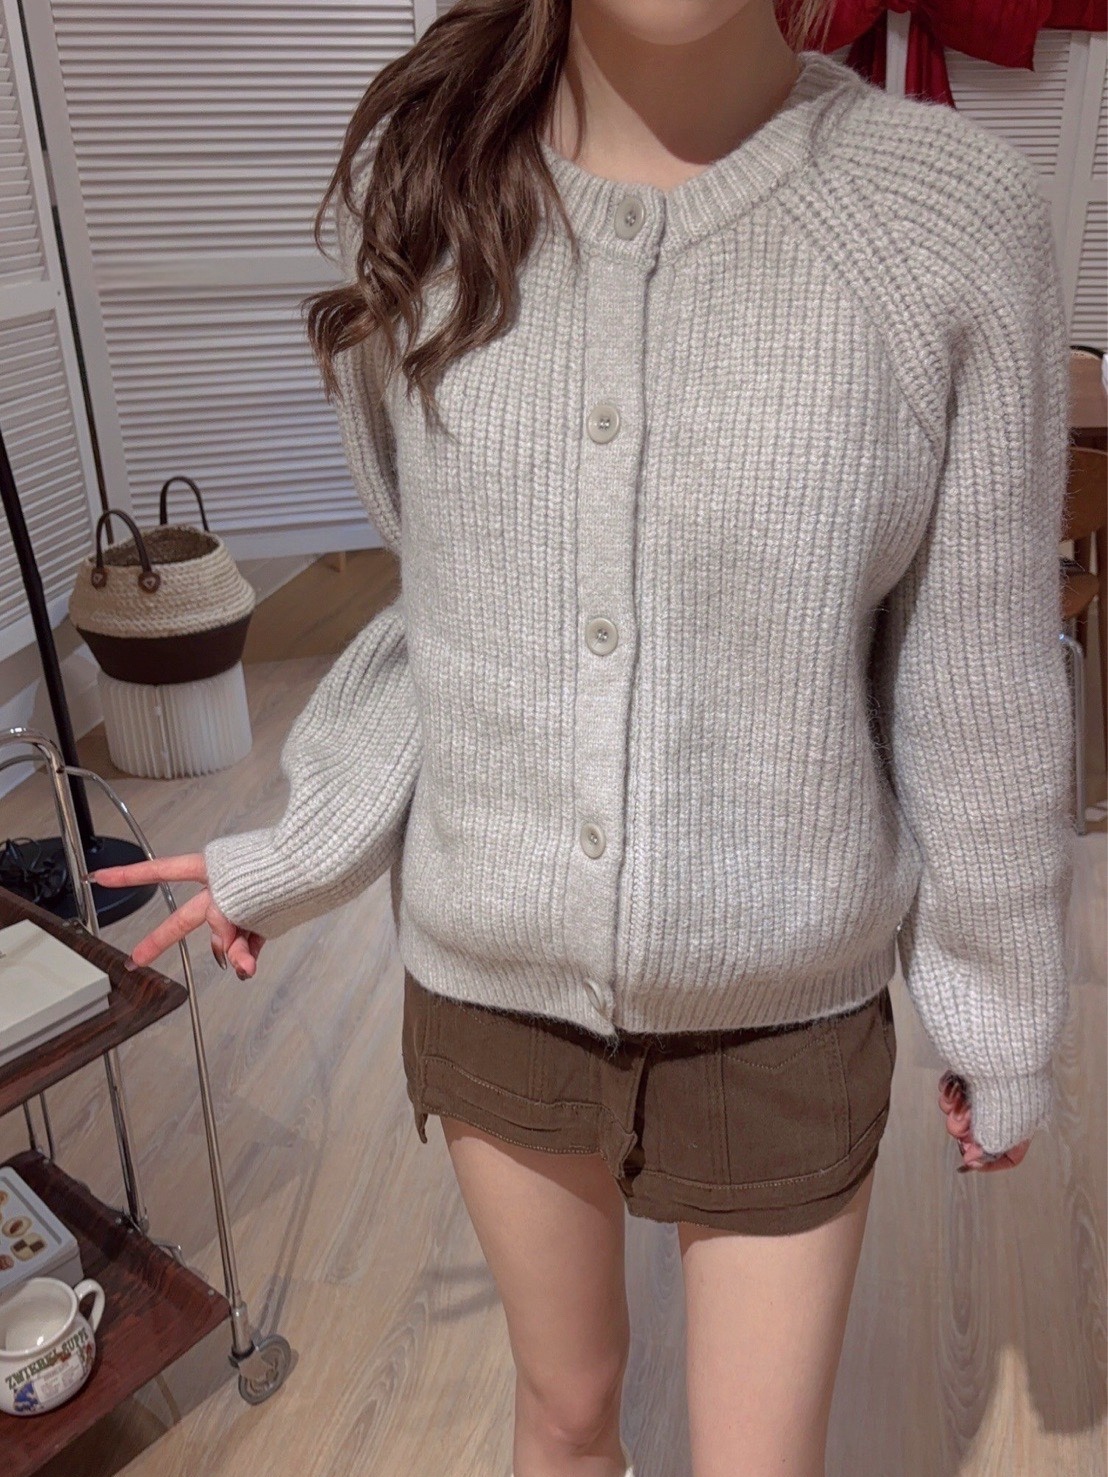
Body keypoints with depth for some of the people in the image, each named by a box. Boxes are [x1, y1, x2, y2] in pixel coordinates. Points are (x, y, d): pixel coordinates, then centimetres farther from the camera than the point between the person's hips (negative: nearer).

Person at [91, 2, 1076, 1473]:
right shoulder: (418, 180, -6)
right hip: (488, 979, 2)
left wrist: (1003, 1017, 3)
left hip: (780, 1018, -1)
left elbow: (977, 685, -7)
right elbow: (443, 605, 3)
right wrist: (298, 853, 4)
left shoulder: (958, 212, -14)